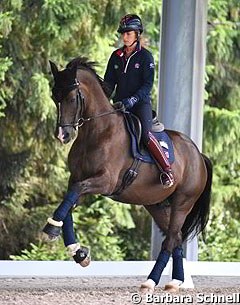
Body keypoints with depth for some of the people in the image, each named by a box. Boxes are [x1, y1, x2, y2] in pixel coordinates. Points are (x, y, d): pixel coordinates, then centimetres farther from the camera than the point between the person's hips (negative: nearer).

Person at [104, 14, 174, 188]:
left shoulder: (145, 56, -2)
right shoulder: (116, 56, 12)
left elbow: (148, 85, -8)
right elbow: (109, 82, 13)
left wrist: (133, 99, -22)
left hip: (141, 102, -5)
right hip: (120, 103, 5)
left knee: (146, 134, -28)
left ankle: (167, 171, -26)